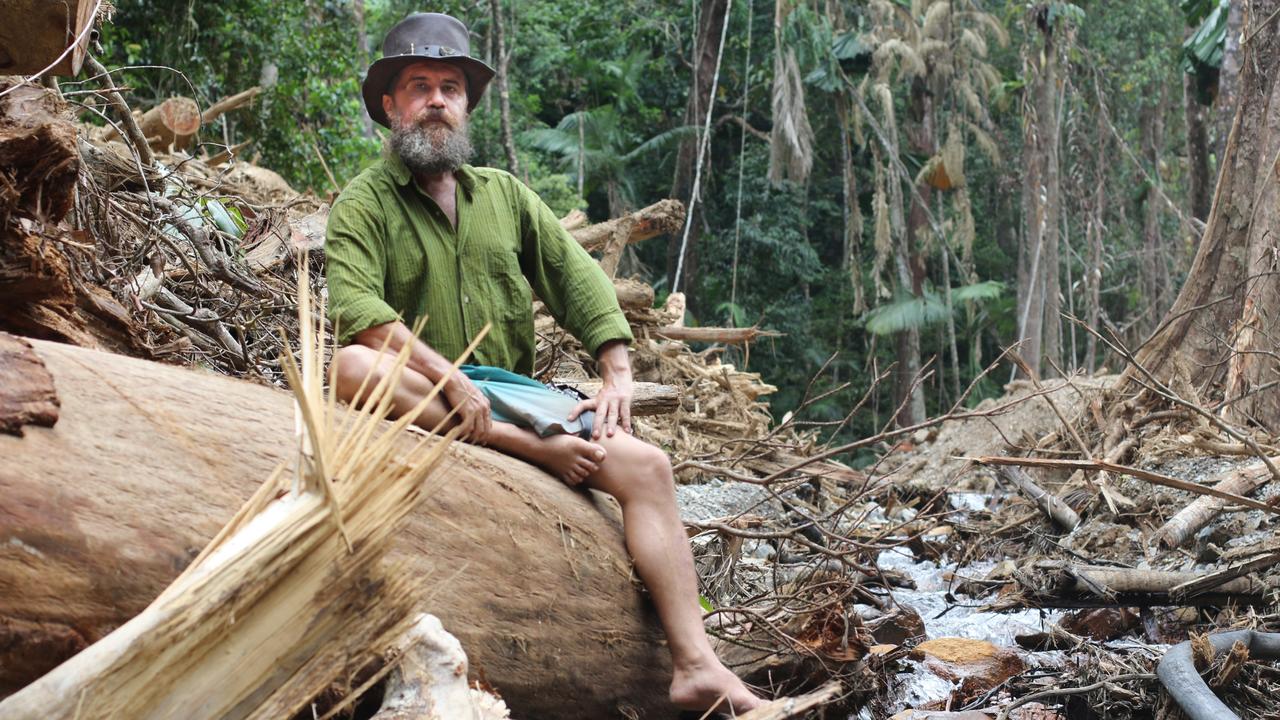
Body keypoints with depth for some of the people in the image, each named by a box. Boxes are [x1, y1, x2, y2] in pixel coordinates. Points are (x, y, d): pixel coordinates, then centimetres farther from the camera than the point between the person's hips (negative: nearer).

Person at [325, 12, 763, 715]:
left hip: (510, 390, 4)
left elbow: (580, 280, 15)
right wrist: (449, 378, -25)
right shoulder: (364, 203, 1)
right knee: (351, 364, -37)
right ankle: (535, 448, -35)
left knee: (647, 466, -16)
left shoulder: (505, 194, 19)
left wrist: (618, 377, 0)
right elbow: (356, 309, -16)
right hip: (417, 396, -4)